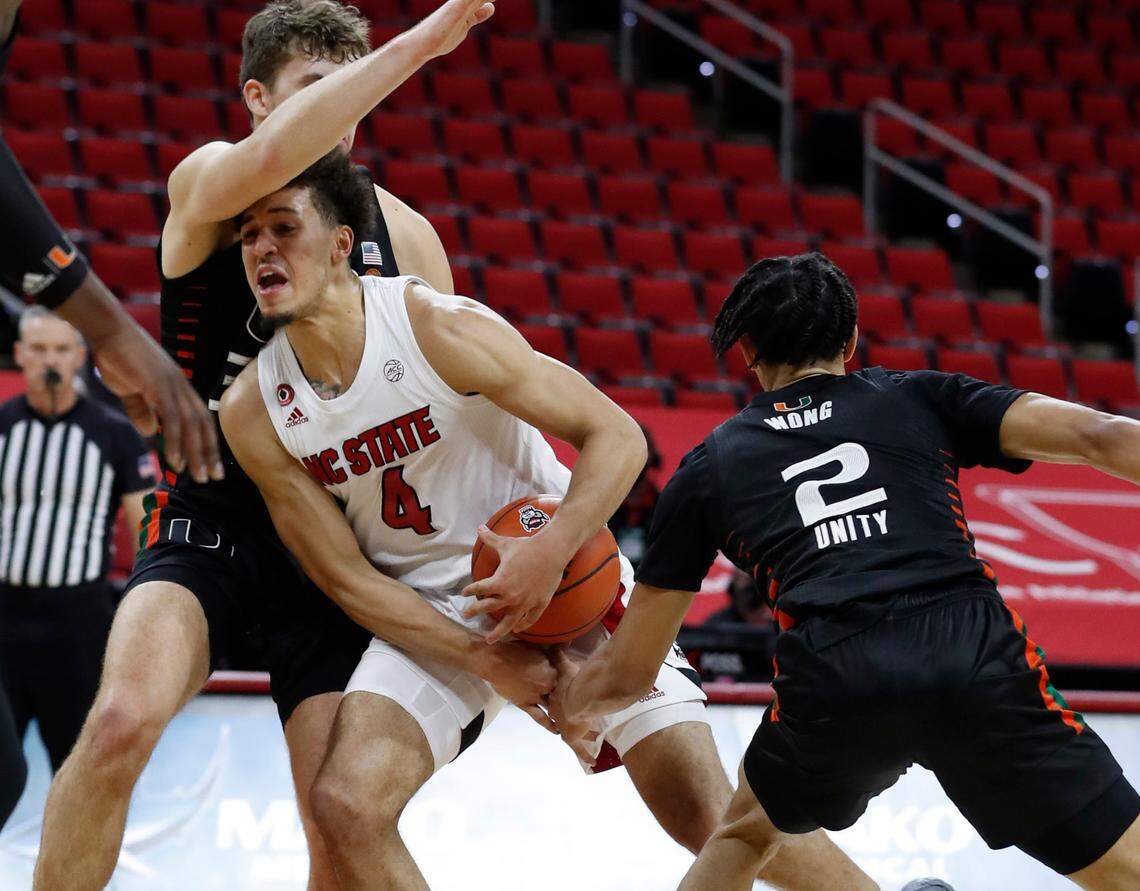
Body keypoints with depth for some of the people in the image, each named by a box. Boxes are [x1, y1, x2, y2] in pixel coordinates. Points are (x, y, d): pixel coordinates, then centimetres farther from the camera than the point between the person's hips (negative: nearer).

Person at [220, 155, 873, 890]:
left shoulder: (442, 330, -21)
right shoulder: (253, 413, -11)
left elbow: (617, 436, -16)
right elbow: (347, 580, -6)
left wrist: (550, 554, -32)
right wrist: (490, 664, -16)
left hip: (562, 577, -3)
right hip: (427, 615, 3)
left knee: (711, 818, -8)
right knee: (346, 806, -21)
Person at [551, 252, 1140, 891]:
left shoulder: (709, 466, 24)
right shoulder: (921, 399, 23)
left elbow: (627, 676, 28)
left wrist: (564, 700, 49)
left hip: (832, 682, 1)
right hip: (976, 657, -1)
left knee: (748, 831, 33)